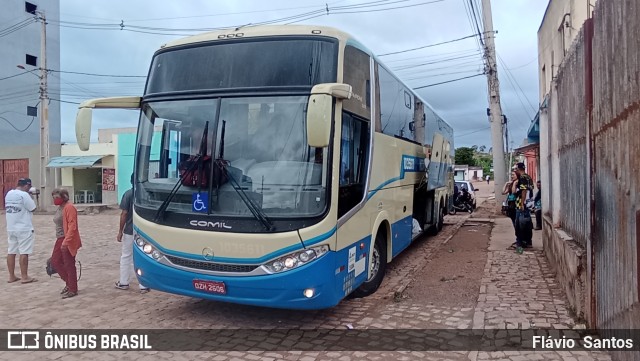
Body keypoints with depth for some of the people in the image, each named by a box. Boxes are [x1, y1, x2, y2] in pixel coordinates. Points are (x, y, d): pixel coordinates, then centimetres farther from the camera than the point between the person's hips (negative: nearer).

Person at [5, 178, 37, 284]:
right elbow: (33, 208, -12)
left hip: (11, 228, 8)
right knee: (24, 252, -3)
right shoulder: (24, 195, -16)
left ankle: (12, 276, 16)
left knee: (11, 252, 10)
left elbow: (7, 208, 18)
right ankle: (24, 277, -1)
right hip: (24, 228, -8)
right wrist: (31, 199, 3)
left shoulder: (8, 194, 8)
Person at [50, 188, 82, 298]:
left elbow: (72, 226, -23)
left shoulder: (69, 207, -16)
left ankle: (73, 290, 8)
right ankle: (69, 283, 25)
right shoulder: (59, 208, 14)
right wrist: (60, 240, 19)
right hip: (60, 240, 10)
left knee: (69, 265, -2)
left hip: (68, 241, -10)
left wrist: (66, 241, -28)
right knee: (55, 261, 12)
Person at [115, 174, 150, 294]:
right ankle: (144, 286, 7)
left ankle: (124, 282, 23)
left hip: (130, 231, -1)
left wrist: (120, 231, -2)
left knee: (126, 257, 14)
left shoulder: (128, 194, -7)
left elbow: (124, 213, -9)